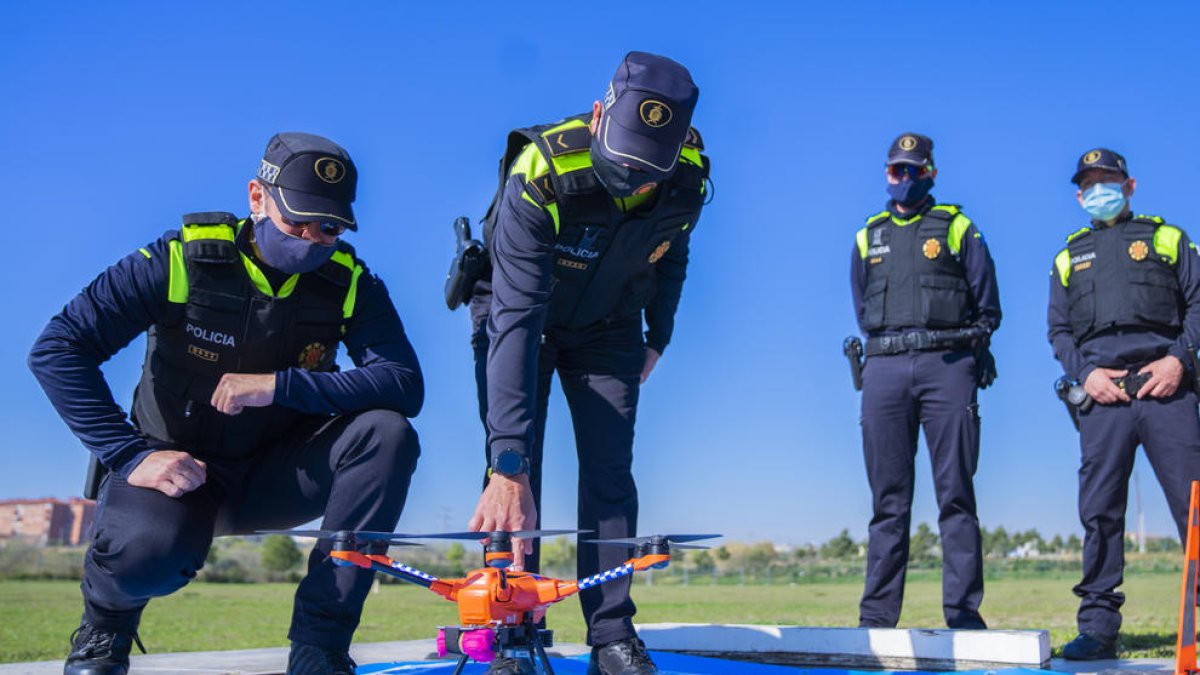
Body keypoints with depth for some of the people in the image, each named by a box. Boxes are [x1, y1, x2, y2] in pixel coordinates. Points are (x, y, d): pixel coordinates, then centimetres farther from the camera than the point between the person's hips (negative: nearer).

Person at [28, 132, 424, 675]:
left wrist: (280, 385, -31)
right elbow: (56, 350, -16)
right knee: (149, 553, -37)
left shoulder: (350, 284, -7)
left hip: (273, 477, 3)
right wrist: (132, 456, -24)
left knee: (387, 433, -25)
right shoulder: (182, 259, -14)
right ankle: (104, 627, 5)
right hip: (179, 468, -2)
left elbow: (405, 384, -21)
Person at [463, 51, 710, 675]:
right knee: (514, 472, -11)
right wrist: (508, 466, -47)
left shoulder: (687, 179, -23)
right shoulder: (540, 173, -38)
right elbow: (516, 320, -43)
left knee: (611, 474, -6)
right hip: (520, 318, -3)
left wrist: (657, 338, 4)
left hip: (607, 331, 3)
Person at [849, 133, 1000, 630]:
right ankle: (877, 616, 2)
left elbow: (987, 306, 10)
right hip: (885, 369, 2)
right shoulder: (868, 237, 20)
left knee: (956, 494, -5)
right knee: (888, 499, 1)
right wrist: (891, 344, 13)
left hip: (947, 366, -2)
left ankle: (963, 611, -2)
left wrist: (955, 346, 5)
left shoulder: (957, 227, 12)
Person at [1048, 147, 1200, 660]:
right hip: (1103, 395, 2)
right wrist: (1084, 373, -1)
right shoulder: (1069, 258, 23)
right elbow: (1059, 330, 17)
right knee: (1099, 511, -1)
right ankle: (1097, 627, 3)